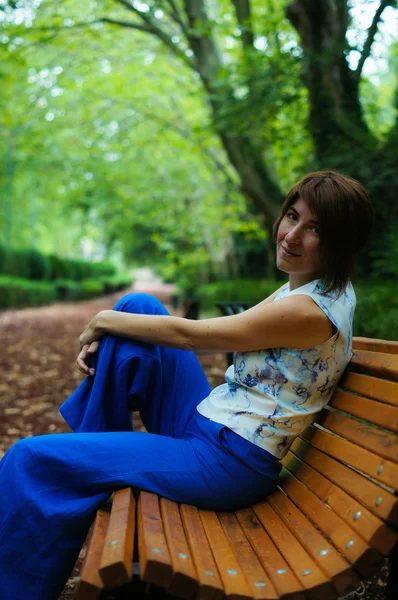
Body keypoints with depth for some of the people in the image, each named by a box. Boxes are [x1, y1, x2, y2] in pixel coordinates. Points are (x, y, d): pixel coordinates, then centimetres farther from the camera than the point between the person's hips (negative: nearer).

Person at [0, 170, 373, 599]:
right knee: (138, 305, 6)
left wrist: (104, 320, -1)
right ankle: (97, 443, 15)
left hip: (229, 464, -9)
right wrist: (105, 335, 4)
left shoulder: (310, 309, -23)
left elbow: (186, 334, -16)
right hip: (205, 428, 9)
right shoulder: (309, 286, 7)